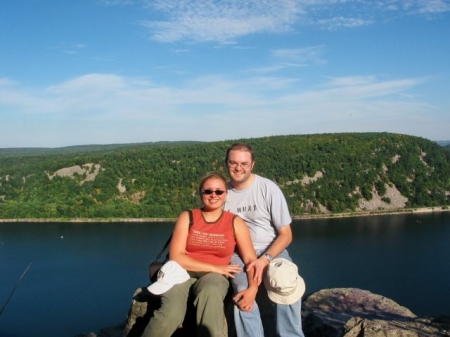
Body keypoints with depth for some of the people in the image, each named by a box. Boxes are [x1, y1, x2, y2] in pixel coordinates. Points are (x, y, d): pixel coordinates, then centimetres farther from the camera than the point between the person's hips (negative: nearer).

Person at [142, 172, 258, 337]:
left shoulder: (235, 223, 6)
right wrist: (214, 267, -9)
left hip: (214, 277, 0)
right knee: (170, 314, -33)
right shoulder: (187, 217, 6)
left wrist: (252, 289, -18)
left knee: (210, 292, -40)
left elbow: (251, 260, 1)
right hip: (183, 273, 0)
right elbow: (176, 257, -3)